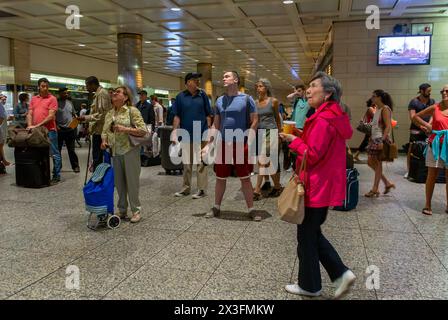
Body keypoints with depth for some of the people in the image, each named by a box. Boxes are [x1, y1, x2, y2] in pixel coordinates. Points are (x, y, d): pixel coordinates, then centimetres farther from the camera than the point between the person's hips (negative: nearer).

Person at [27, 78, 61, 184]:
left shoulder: (52, 98, -3)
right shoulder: (34, 99, 15)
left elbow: (51, 116, -11)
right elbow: (30, 114, 13)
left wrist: (38, 125, -16)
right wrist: (30, 125, -4)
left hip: (50, 130, -6)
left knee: (54, 153, -2)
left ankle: (56, 176, 3)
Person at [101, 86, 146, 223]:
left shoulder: (132, 110, -4)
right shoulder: (109, 114, 14)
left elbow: (143, 130, -11)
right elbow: (104, 132, 20)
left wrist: (125, 129, -19)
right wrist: (104, 141, -1)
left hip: (129, 151, -5)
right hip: (114, 152, 6)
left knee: (132, 181, 1)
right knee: (118, 182, 11)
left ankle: (136, 210, 14)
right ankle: (122, 210, 23)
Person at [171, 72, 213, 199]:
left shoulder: (202, 95, 2)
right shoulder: (180, 97, 1)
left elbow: (208, 115, 5)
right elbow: (177, 116, 2)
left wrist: (209, 130, -1)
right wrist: (174, 133, -6)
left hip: (201, 135, -1)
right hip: (186, 135, 1)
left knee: (201, 163, 3)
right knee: (186, 163, 11)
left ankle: (202, 189, 12)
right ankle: (186, 188, 24)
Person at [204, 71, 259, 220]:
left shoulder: (246, 99, -2)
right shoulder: (219, 100, 10)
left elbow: (254, 121, -5)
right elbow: (215, 125, 13)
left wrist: (249, 143, -13)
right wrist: (208, 144, 5)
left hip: (241, 145, -4)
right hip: (223, 144, 4)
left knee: (245, 179, 4)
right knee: (220, 178, 11)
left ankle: (251, 209, 15)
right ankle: (216, 207, 26)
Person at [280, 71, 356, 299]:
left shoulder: (323, 120, -20)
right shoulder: (334, 117, 11)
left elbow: (312, 155, -22)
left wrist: (294, 140, -9)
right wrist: (300, 138, 7)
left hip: (317, 188, -10)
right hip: (326, 186, 10)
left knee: (306, 236, 6)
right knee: (313, 233, 20)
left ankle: (309, 285, 23)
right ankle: (341, 273, 19)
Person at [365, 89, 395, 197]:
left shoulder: (385, 109, -10)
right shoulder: (377, 109, 15)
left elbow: (388, 126, -17)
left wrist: (382, 140, -25)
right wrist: (371, 138, 15)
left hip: (381, 139, -9)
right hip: (374, 139, 9)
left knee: (378, 164, -2)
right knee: (370, 162, 9)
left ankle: (375, 189, 6)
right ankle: (387, 183, 19)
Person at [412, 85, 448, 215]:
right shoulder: (435, 108, 2)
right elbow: (415, 117, 11)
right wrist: (426, 125, 1)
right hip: (435, 145, -1)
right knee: (432, 176, 3)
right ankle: (427, 205, 13)